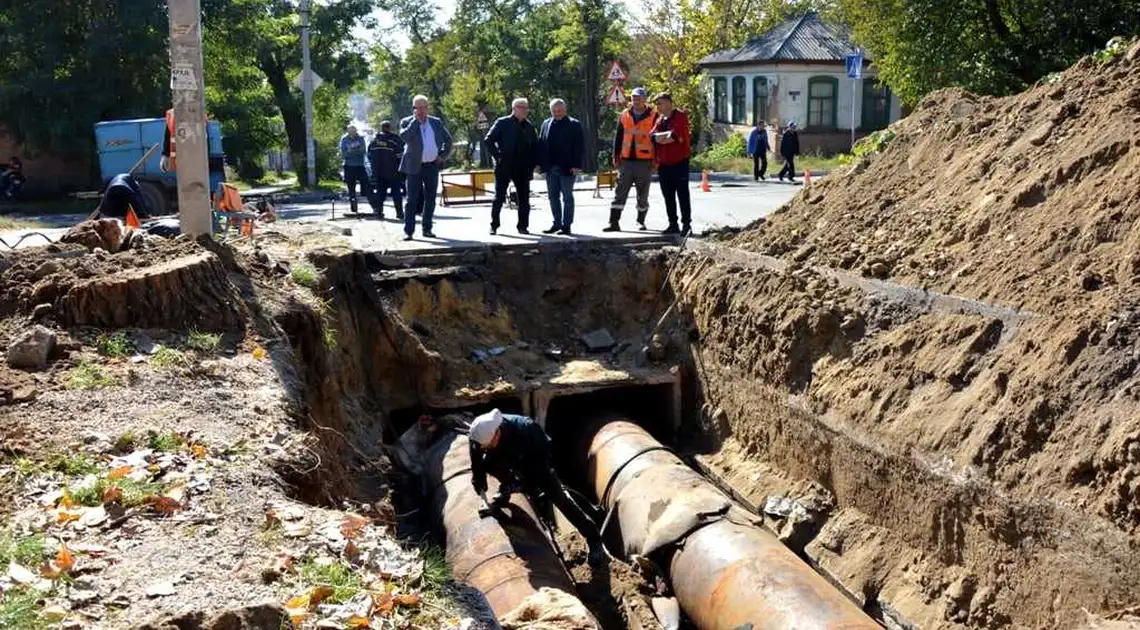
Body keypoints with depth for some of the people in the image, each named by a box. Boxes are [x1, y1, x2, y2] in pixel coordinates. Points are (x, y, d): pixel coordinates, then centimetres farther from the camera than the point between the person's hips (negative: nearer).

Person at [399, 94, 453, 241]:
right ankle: (408, 231, -3)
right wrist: (415, 120, -16)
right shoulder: (407, 122, 0)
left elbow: (448, 139, 17)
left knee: (430, 199, 7)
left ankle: (427, 229, 16)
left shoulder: (436, 122, 9)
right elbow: (404, 137, -20)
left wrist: (443, 156, 5)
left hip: (432, 166, 3)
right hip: (415, 167, -3)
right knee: (412, 199, -4)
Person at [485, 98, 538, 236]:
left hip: (523, 169, 4)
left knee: (524, 199, 4)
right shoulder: (502, 123, -3)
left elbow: (535, 147, 16)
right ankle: (494, 226, 10)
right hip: (504, 167, -4)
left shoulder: (529, 126, 10)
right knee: (499, 198, 1)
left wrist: (531, 165, 6)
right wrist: (497, 156, -10)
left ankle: (523, 226, 12)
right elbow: (488, 141, -4)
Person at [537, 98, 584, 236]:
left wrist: (576, 165, -13)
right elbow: (541, 144, 12)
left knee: (567, 197, 1)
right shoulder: (546, 124, 12)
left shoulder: (574, 125, -2)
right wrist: (540, 163, 5)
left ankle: (566, 225, 5)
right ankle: (557, 223, 19)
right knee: (553, 197, 10)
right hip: (550, 168, 5)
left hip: (567, 168, -5)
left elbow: (579, 147, -6)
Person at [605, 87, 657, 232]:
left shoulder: (653, 117, -1)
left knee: (643, 195, 8)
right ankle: (614, 223, 0)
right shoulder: (625, 115, 8)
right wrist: (616, 156, 7)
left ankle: (641, 222, 22)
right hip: (626, 161, 2)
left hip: (644, 162, -2)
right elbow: (618, 137, 12)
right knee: (619, 193, -1)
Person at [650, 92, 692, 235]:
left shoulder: (681, 117, -5)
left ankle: (686, 224, 0)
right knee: (668, 196, 9)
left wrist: (661, 137, -8)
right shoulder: (659, 119, 14)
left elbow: (676, 135, -18)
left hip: (679, 162, -7)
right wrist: (669, 135, -13)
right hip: (663, 163, 7)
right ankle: (673, 224, 16)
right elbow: (653, 136, 1)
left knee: (682, 195, -3)